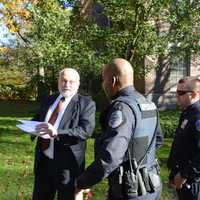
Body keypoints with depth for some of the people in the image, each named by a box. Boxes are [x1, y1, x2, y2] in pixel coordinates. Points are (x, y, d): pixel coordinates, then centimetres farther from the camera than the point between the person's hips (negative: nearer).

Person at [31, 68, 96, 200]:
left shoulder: (86, 104, -6)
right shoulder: (49, 100, 14)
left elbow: (86, 131, -19)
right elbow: (38, 119, 22)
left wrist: (56, 132, -31)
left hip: (67, 162, -5)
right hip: (43, 159, 5)